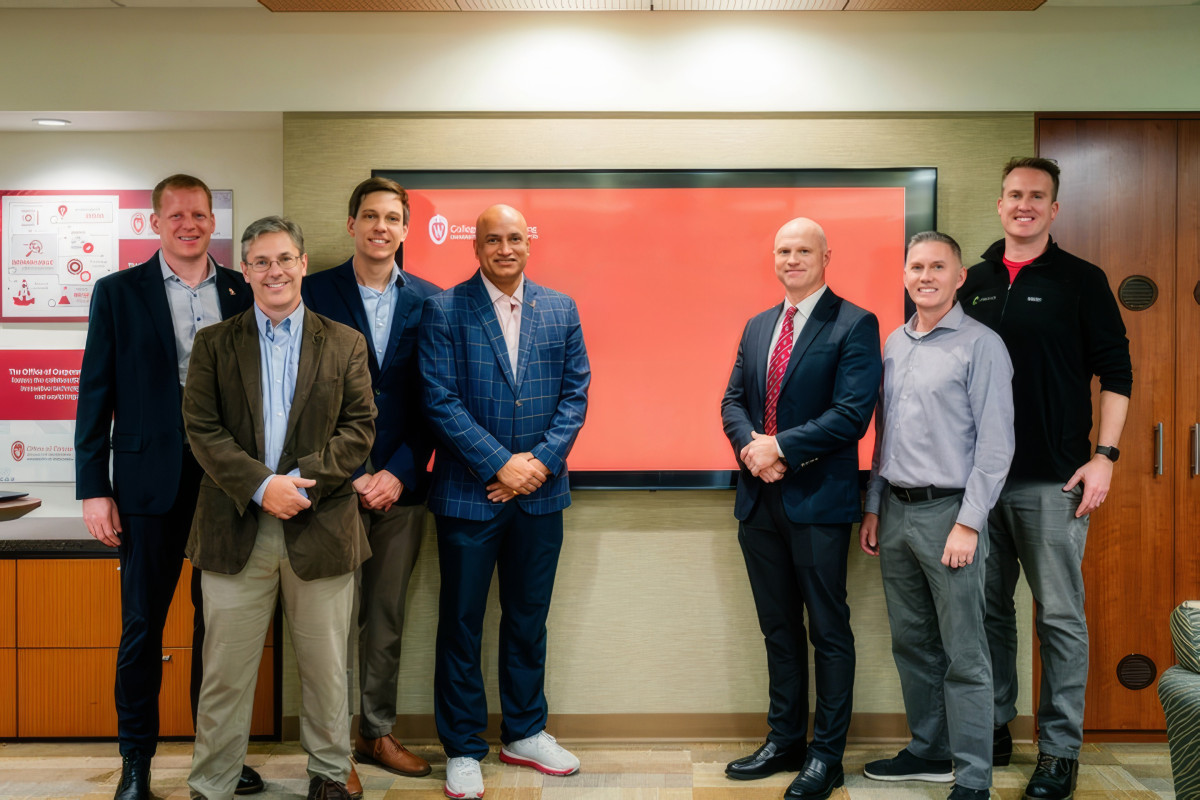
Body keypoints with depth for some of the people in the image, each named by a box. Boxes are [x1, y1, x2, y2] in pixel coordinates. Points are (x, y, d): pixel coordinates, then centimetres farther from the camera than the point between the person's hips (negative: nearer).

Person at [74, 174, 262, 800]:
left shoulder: (242, 292, 7)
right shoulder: (118, 292, 3)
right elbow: (95, 396, 1)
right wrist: (94, 489, -4)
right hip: (152, 479, -2)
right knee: (142, 624, 6)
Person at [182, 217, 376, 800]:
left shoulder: (344, 344, 7)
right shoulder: (213, 344, 7)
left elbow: (359, 428, 1)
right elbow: (201, 429, -1)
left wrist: (304, 481, -12)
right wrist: (261, 485, -14)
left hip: (320, 527, 0)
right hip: (236, 528, 0)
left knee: (325, 669, 10)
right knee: (225, 671, 6)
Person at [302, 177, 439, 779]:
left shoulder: (429, 300, 6)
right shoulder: (315, 292, 0)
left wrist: (400, 473, -7)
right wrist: (347, 475, -9)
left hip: (401, 484, 2)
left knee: (388, 617, 12)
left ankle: (378, 733, 26)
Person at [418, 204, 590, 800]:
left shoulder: (561, 310, 7)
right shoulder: (444, 310, -4)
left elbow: (575, 393, 4)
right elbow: (441, 401, -10)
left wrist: (541, 460, -9)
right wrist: (500, 464, -15)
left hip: (539, 491, 4)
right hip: (468, 493, -3)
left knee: (529, 618, 15)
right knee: (461, 623, 7)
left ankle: (525, 733, 32)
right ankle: (462, 749, 21)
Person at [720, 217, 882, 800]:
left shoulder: (854, 326, -6)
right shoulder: (757, 327, 15)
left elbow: (852, 414, -15)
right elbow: (733, 401, 11)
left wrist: (781, 447, -18)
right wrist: (751, 445, -9)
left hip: (817, 500, -6)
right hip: (759, 499, 6)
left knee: (829, 631, 4)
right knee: (779, 630, 15)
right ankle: (785, 740, 28)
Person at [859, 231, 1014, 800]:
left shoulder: (981, 346, -6)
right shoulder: (893, 344, 13)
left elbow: (995, 444, -11)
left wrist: (968, 524, -15)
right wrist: (873, 508, 15)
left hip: (949, 512, -6)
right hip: (896, 512, 7)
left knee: (963, 656, -1)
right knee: (911, 643, 14)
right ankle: (928, 752, 29)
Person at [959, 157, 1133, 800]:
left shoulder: (1081, 281, 1)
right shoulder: (974, 282, 11)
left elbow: (1116, 372, -2)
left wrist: (1104, 456, -10)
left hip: (1052, 480, -4)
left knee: (1060, 616, 2)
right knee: (988, 607, 11)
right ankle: (994, 730, 25)